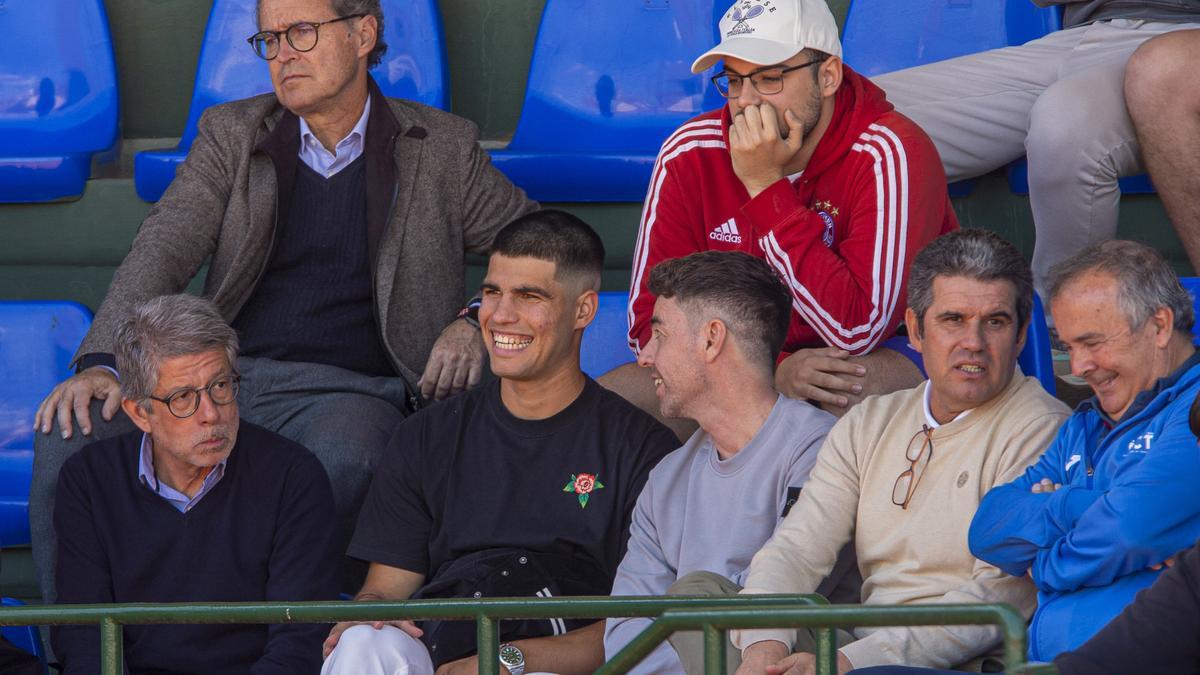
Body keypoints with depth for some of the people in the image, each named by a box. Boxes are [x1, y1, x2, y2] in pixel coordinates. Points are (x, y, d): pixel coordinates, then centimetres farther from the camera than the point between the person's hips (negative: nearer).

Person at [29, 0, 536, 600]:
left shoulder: (442, 147, 12)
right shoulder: (231, 135, 16)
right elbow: (163, 250, 4)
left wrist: (476, 322, -4)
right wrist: (101, 362, -13)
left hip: (348, 392, -2)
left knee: (345, 460, -40)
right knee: (69, 433, -25)